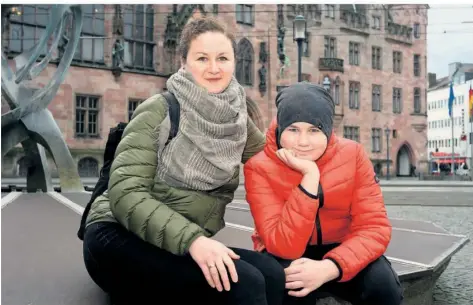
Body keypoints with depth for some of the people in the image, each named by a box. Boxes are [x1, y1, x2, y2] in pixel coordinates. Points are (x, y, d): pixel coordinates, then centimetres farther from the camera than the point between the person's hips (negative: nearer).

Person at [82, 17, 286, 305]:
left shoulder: (237, 119, 5)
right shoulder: (159, 111, -10)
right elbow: (125, 192, -19)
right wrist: (192, 239, -30)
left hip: (190, 246, 5)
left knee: (271, 273, -22)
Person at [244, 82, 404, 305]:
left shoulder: (352, 155, -13)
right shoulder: (259, 167, -20)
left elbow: (374, 228, -17)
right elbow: (285, 247, -27)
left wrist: (329, 268, -34)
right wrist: (310, 176, -34)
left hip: (340, 250, 2)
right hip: (288, 257, -1)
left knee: (382, 282, -27)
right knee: (290, 282, -34)